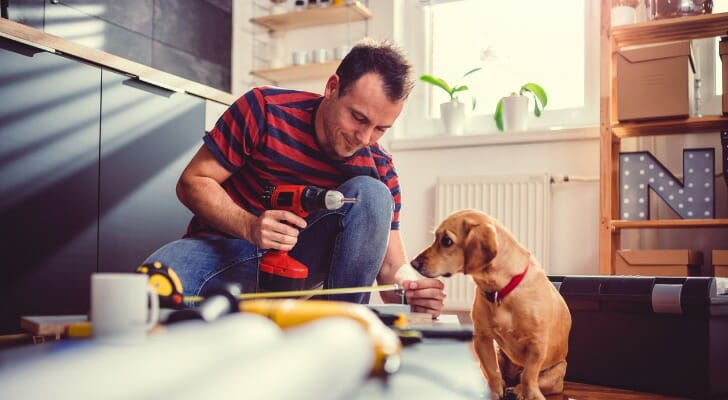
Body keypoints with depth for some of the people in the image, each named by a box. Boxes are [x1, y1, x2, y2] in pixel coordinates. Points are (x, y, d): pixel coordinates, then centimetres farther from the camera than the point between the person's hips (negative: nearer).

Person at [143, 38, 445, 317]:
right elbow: (192, 182, -10)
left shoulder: (379, 169, -7)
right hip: (227, 244, -2)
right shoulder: (264, 110, -14)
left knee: (370, 193, -23)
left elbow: (392, 266, -7)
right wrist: (250, 227, -29)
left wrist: (411, 286, -33)